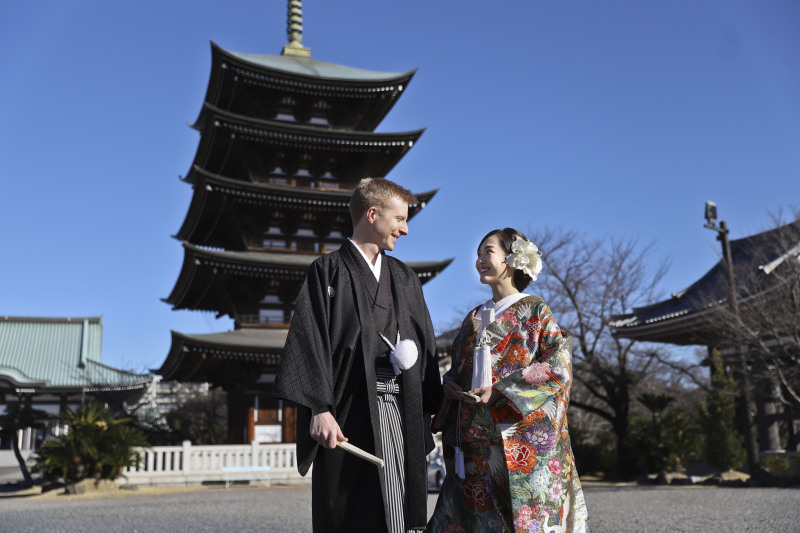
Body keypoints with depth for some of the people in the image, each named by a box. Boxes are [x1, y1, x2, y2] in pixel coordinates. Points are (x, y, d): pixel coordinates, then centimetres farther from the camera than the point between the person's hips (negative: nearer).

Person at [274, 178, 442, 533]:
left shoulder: (405, 277, 18)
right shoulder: (329, 271, 1)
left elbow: (423, 343, 17)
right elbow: (309, 340, -8)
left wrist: (427, 410, 10)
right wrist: (320, 409, -18)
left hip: (402, 411, 5)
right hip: (350, 410, -5)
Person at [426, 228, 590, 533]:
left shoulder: (536, 311, 2)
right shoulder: (474, 319, 19)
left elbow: (558, 367, -8)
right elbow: (457, 368, 22)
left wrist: (500, 392, -16)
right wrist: (450, 385, -3)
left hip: (520, 437, -5)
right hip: (474, 442, 5)